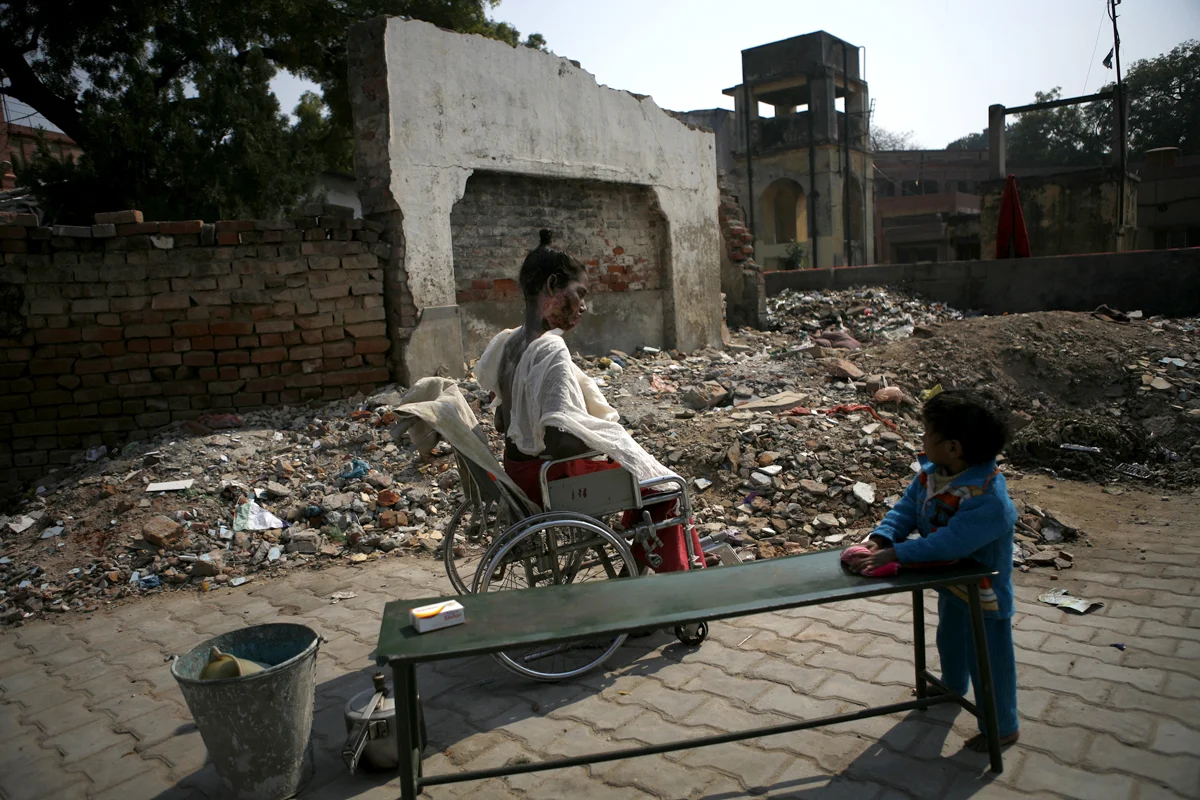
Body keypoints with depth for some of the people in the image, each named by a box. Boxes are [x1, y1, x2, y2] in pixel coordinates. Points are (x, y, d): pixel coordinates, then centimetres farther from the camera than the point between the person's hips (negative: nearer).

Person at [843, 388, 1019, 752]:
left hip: (984, 594, -9)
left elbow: (948, 544, -41)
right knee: (950, 640, 33)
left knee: (987, 660, 11)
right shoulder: (931, 473, -13)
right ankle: (952, 686, 62)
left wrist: (893, 554, -41)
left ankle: (1002, 727, 35)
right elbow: (906, 509, -8)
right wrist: (879, 540, -25)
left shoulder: (988, 500, -38)